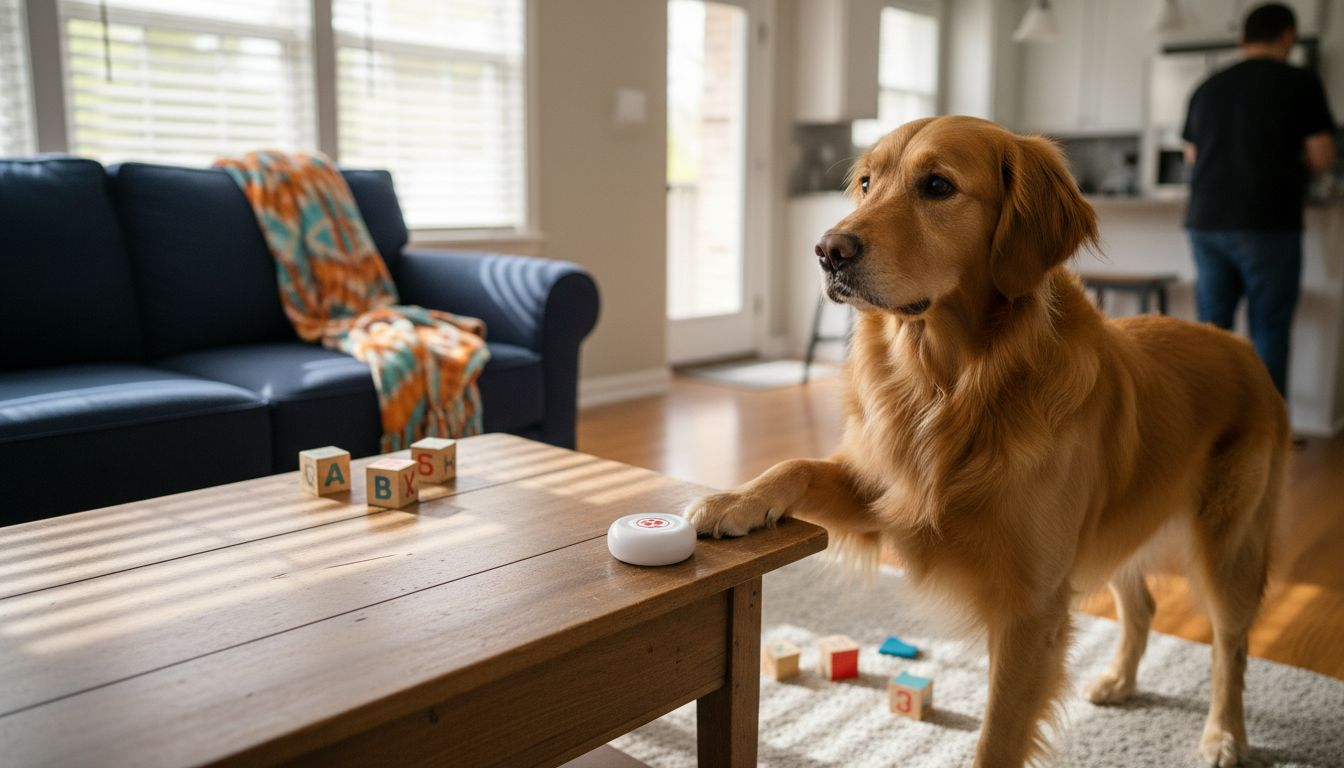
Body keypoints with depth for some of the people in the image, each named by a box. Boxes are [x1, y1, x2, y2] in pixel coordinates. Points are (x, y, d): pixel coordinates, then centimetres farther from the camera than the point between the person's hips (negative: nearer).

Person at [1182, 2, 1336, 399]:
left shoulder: (1208, 87, 11)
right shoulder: (1301, 82, -1)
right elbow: (1322, 158, -2)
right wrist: (1294, 171, 17)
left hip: (1206, 221, 4)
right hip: (1269, 224, -4)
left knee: (1212, 329, 9)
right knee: (1269, 331, 1)